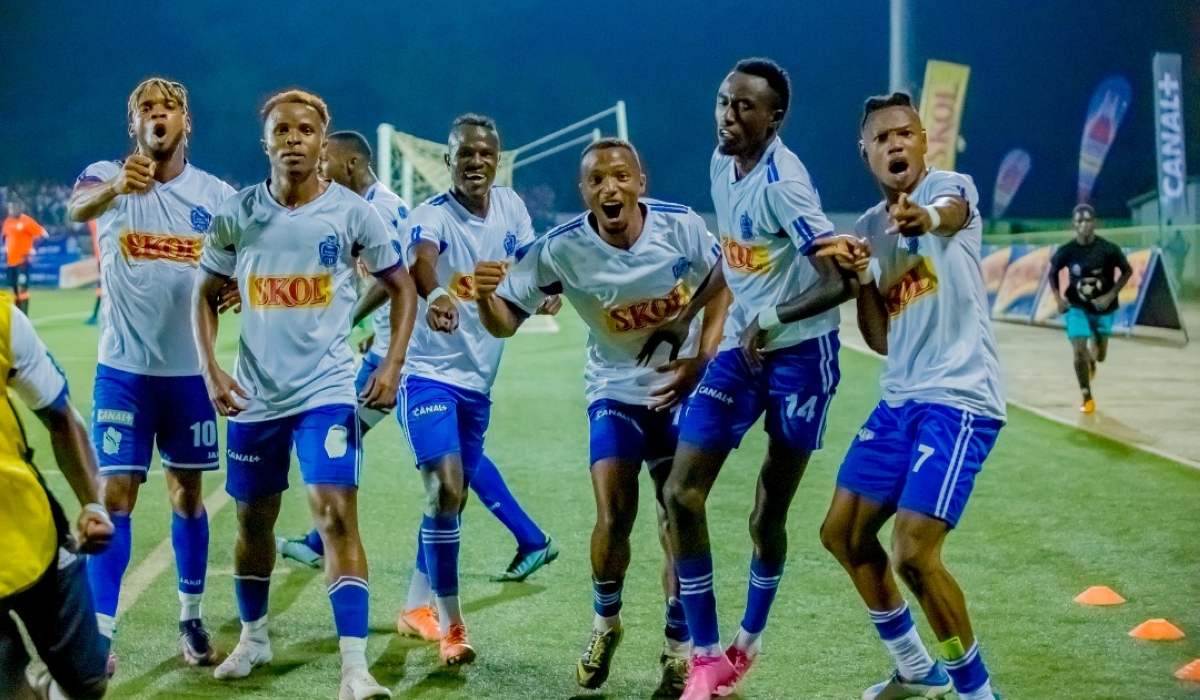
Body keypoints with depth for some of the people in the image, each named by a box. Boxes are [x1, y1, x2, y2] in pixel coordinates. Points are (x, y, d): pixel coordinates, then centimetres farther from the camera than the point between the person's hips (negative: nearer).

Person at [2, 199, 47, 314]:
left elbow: (43, 234, -12)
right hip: (11, 260, 7)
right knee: (14, 288, 12)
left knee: (22, 287, -13)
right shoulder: (7, 222, 10)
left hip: (22, 260, -7)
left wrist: (33, 250, -18)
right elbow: (4, 235, 27)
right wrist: (5, 248, 9)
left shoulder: (27, 221, -11)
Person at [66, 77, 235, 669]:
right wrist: (117, 186, -55)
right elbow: (78, 208, -32)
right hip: (123, 369, -2)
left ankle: (191, 620, 24)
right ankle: (100, 632, 0)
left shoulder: (217, 194, 0)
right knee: (114, 497, -5)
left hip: (190, 368, 2)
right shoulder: (107, 176, -7)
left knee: (188, 495, 12)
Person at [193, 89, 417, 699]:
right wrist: (211, 370, -3)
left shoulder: (353, 213, -5)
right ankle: (253, 637, 38)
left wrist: (392, 363, -7)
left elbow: (401, 288, 5)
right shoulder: (236, 215, -1)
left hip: (328, 391, -3)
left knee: (337, 516, -15)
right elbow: (206, 296, 9)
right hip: (254, 394, 3)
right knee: (253, 518, 15)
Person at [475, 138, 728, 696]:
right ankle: (605, 624, 18)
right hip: (615, 392, 0)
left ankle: (679, 649, 17)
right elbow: (505, 321, -18)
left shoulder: (681, 226, -19)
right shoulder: (563, 248, -20)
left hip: (682, 388, 0)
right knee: (614, 517, -12)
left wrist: (700, 363, -12)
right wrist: (485, 296, -41)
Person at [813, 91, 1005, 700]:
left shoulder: (950, 186, -8)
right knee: (843, 534, 15)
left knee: (913, 554, -17)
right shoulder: (868, 229, 12)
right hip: (901, 399, 8)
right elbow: (881, 338, 14)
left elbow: (952, 213, -36)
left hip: (960, 398, -8)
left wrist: (926, 218, -60)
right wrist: (860, 276, -4)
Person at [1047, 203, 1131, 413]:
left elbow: (1126, 271, -6)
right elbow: (1053, 273, 3)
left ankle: (1091, 360, 53)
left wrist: (1110, 295, -16)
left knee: (1100, 356, 13)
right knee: (1079, 353, -12)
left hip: (1103, 308, 1)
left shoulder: (1108, 250, -18)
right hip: (1077, 308, -1)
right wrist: (1058, 298, -9)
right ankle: (1087, 397, 5)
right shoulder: (1066, 251, -15)